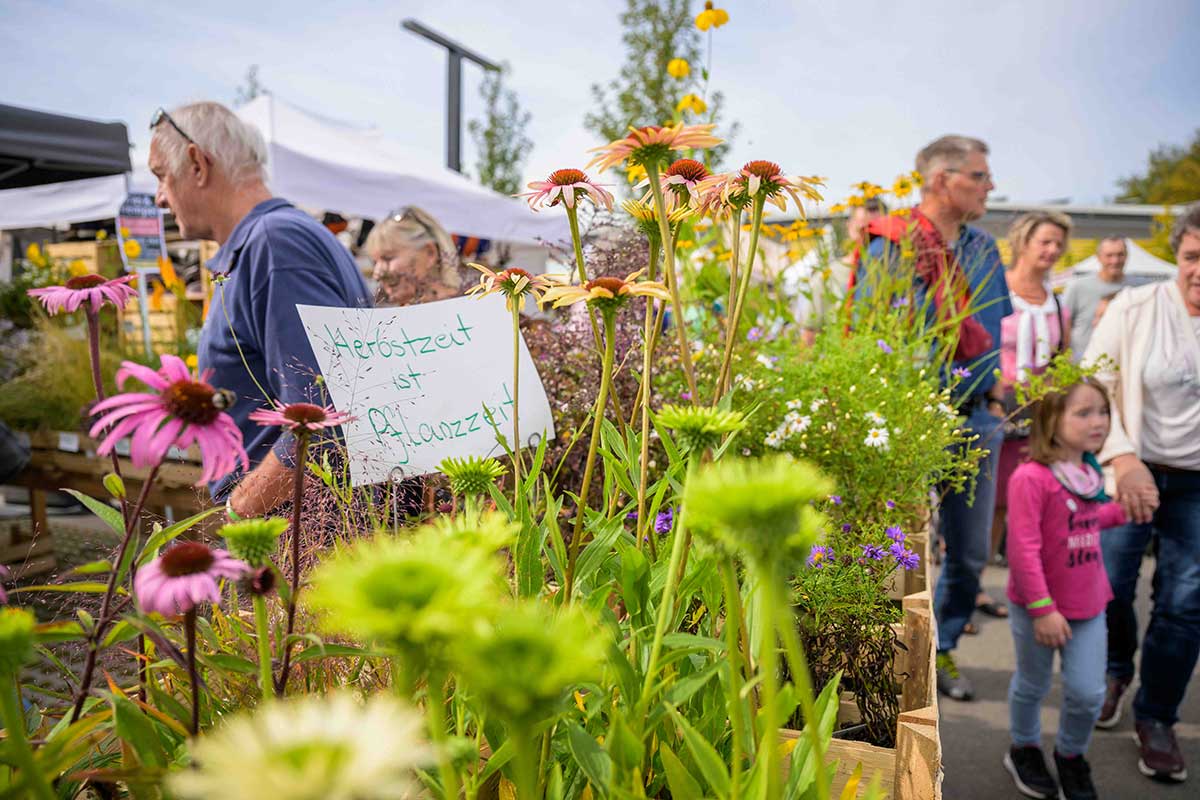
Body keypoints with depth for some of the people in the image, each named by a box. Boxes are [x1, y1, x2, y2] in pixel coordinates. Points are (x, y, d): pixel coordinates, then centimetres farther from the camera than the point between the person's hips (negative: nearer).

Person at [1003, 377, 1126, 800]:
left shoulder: (1088, 471, 0)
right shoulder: (1031, 477, -25)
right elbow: (1023, 549, -25)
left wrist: (1121, 511, 6)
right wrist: (1042, 609, -22)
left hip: (1088, 604, 6)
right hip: (1038, 607, -6)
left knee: (1087, 693, 9)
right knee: (1032, 685, 15)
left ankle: (1071, 756, 36)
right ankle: (1024, 750, 40)